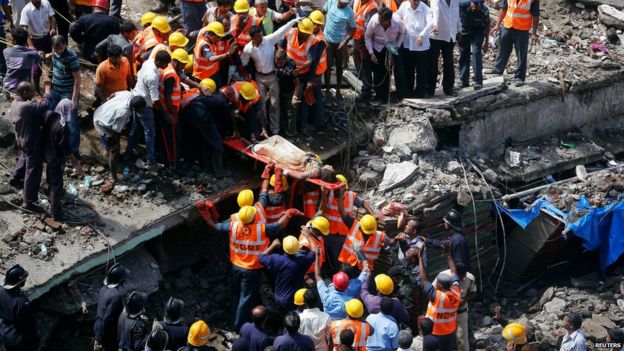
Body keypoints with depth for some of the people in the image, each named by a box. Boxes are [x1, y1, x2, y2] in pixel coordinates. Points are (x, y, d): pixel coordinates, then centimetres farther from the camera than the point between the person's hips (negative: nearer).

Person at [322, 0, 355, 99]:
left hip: (340, 42, -1)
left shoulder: (349, 12, -20)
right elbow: (323, 12, 5)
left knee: (339, 67, 11)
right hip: (327, 40, 1)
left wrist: (345, 41, -21)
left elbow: (353, 29, -11)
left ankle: (338, 91, 24)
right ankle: (327, 90, 15)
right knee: (327, 66, 4)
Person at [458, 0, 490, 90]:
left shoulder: (484, 11, -24)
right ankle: (464, 81, 13)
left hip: (478, 32, -1)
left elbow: (487, 25, -6)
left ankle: (478, 81, -17)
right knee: (463, 55, 2)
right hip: (464, 31, 2)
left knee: (476, 52, -18)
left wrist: (486, 42, 0)